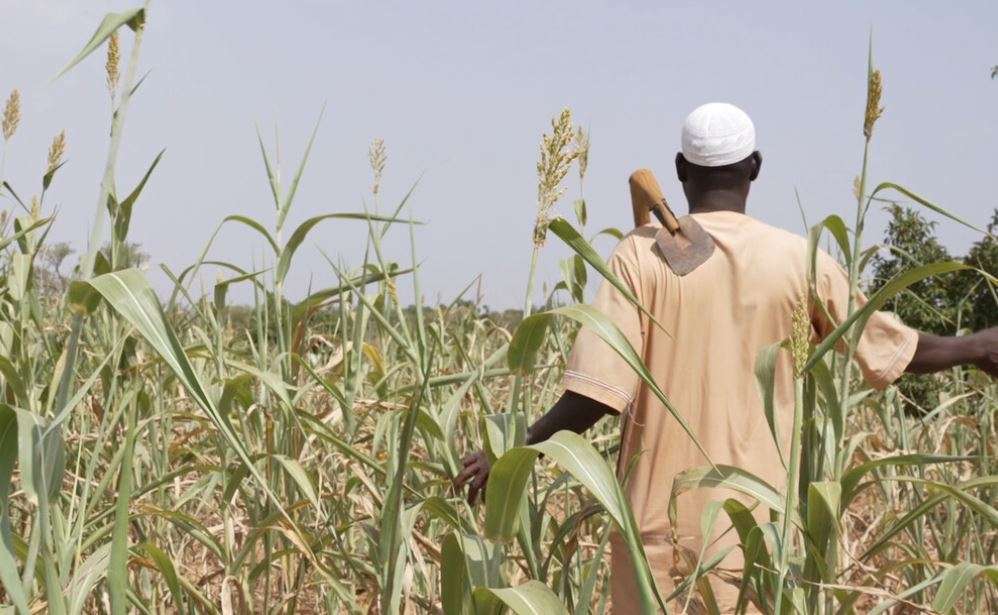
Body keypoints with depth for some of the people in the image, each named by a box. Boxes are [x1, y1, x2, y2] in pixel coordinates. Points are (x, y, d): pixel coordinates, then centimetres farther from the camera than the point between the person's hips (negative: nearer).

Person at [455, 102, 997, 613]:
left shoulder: (642, 254, -4)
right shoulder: (801, 261, 0)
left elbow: (597, 392, -12)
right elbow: (892, 349, 12)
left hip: (659, 521, -1)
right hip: (755, 523, 1)